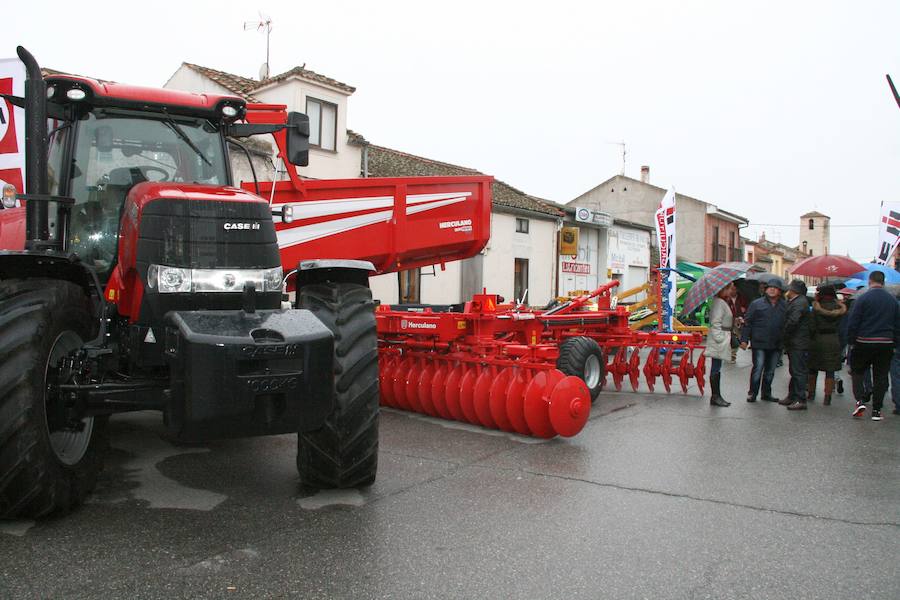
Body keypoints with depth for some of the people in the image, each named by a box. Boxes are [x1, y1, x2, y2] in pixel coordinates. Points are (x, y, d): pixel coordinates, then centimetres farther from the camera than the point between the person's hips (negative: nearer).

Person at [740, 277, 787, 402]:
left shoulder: (784, 306, 8)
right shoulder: (756, 304, 0)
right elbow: (747, 322, -1)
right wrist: (744, 339, -7)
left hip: (776, 345, 4)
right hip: (759, 344, -4)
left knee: (770, 371, 12)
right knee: (758, 369, -6)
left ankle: (766, 393, 24)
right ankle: (752, 393, 5)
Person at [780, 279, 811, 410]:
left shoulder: (799, 303, -16)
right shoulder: (795, 302, 16)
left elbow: (792, 321, -24)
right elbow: (789, 319, 16)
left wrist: (783, 335, -14)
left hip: (798, 344, -11)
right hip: (794, 344, 11)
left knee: (798, 371, -8)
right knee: (794, 371, 16)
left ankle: (801, 400, -6)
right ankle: (792, 396, 25)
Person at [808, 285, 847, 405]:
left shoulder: (816, 307, -9)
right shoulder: (839, 307, -1)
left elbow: (812, 326, -8)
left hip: (817, 340, -1)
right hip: (833, 340, 1)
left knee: (813, 369, 13)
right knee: (830, 371, 4)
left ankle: (811, 394, 20)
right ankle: (827, 397, 5)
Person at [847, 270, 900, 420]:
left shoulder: (862, 299, -9)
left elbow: (852, 323, -11)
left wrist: (851, 341, -1)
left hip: (864, 343, -3)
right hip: (886, 344, 3)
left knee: (857, 372, 12)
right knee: (880, 377, 8)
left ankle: (860, 400, -5)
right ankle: (876, 410, 11)